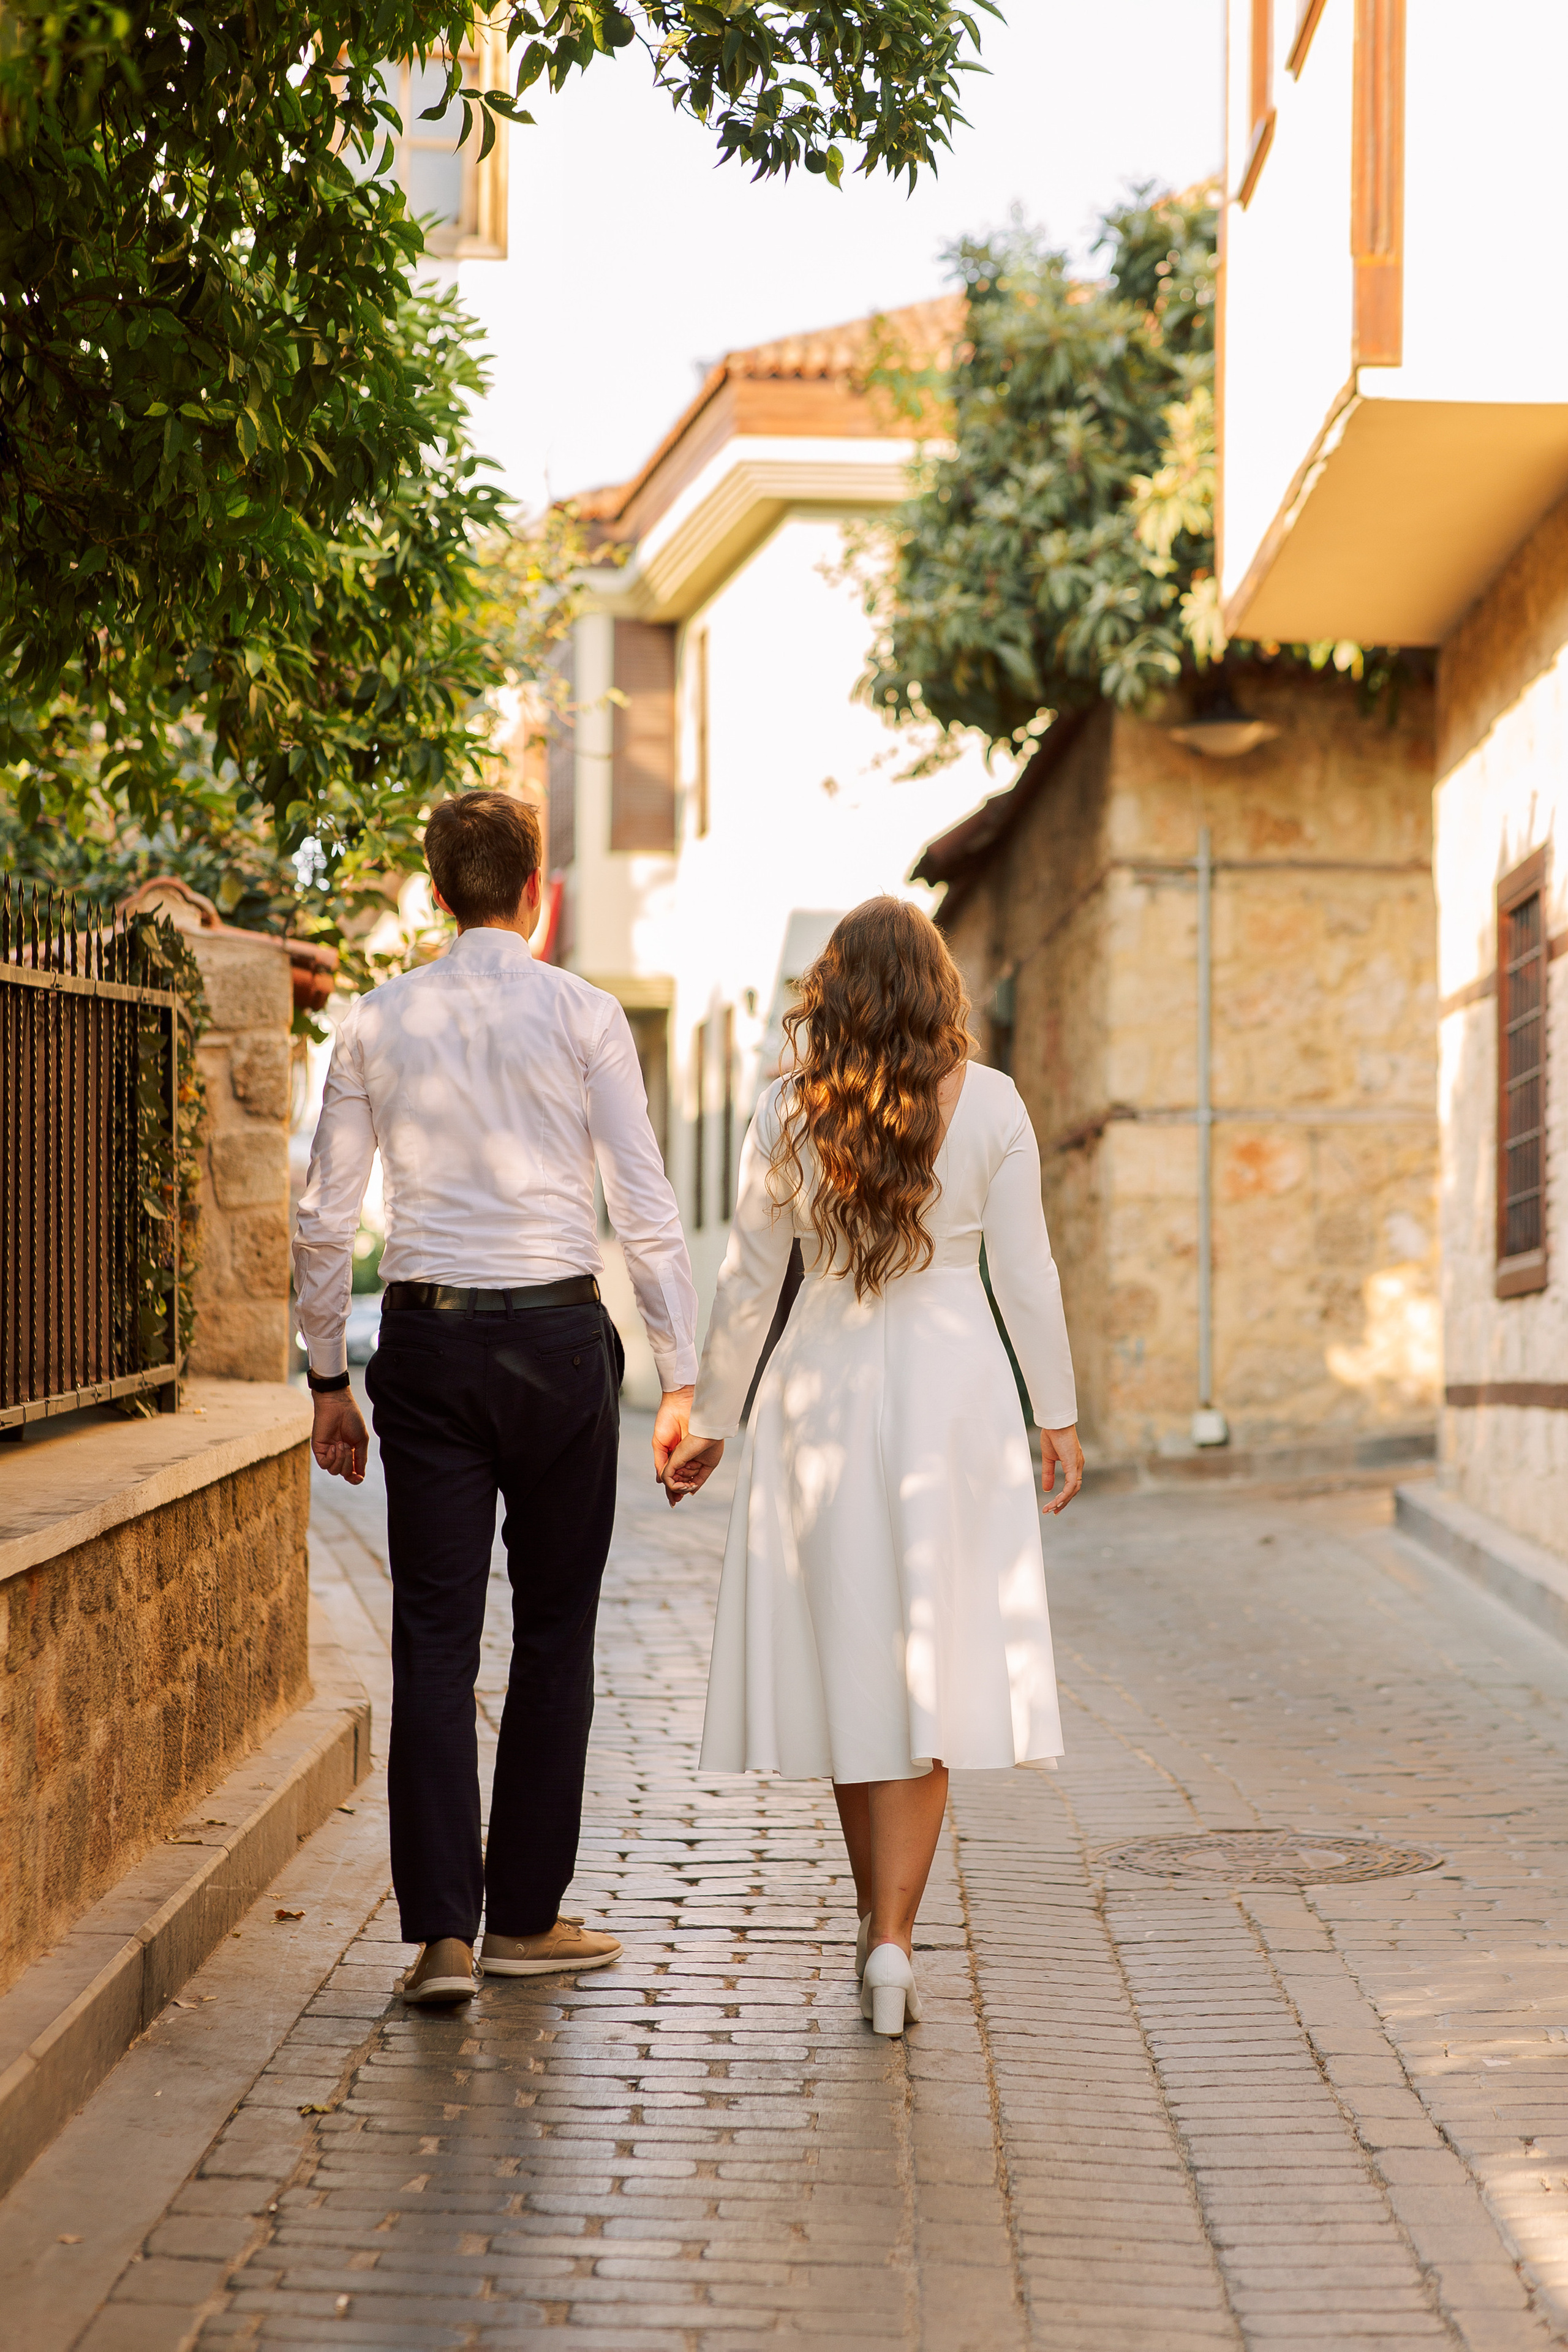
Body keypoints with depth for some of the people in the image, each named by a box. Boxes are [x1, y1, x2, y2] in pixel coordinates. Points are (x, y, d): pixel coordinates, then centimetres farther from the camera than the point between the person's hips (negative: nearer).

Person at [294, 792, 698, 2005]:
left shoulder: (377, 1021, 5)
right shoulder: (582, 1013, -3)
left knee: (435, 1638, 2)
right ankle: (525, 1915, 17)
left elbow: (327, 1219, 6)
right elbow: (646, 1206, -5)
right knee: (555, 1631, 10)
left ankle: (440, 1931, -4)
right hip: (559, 1334, -2)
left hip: (426, 1336, 2)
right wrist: (681, 1379, -1)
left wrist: (329, 1378, 15)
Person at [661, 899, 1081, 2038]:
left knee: (846, 1656, 11)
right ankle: (893, 1938, -10)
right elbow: (1026, 1273, -1)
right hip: (954, 1387, -1)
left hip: (823, 1388, 1)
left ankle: (880, 1924, 23)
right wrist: (1058, 1413, 9)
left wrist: (711, 1419, 13)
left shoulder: (789, 1109, -1)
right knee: (931, 1662, 0)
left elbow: (749, 1279, 3)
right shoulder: (990, 1102, -3)